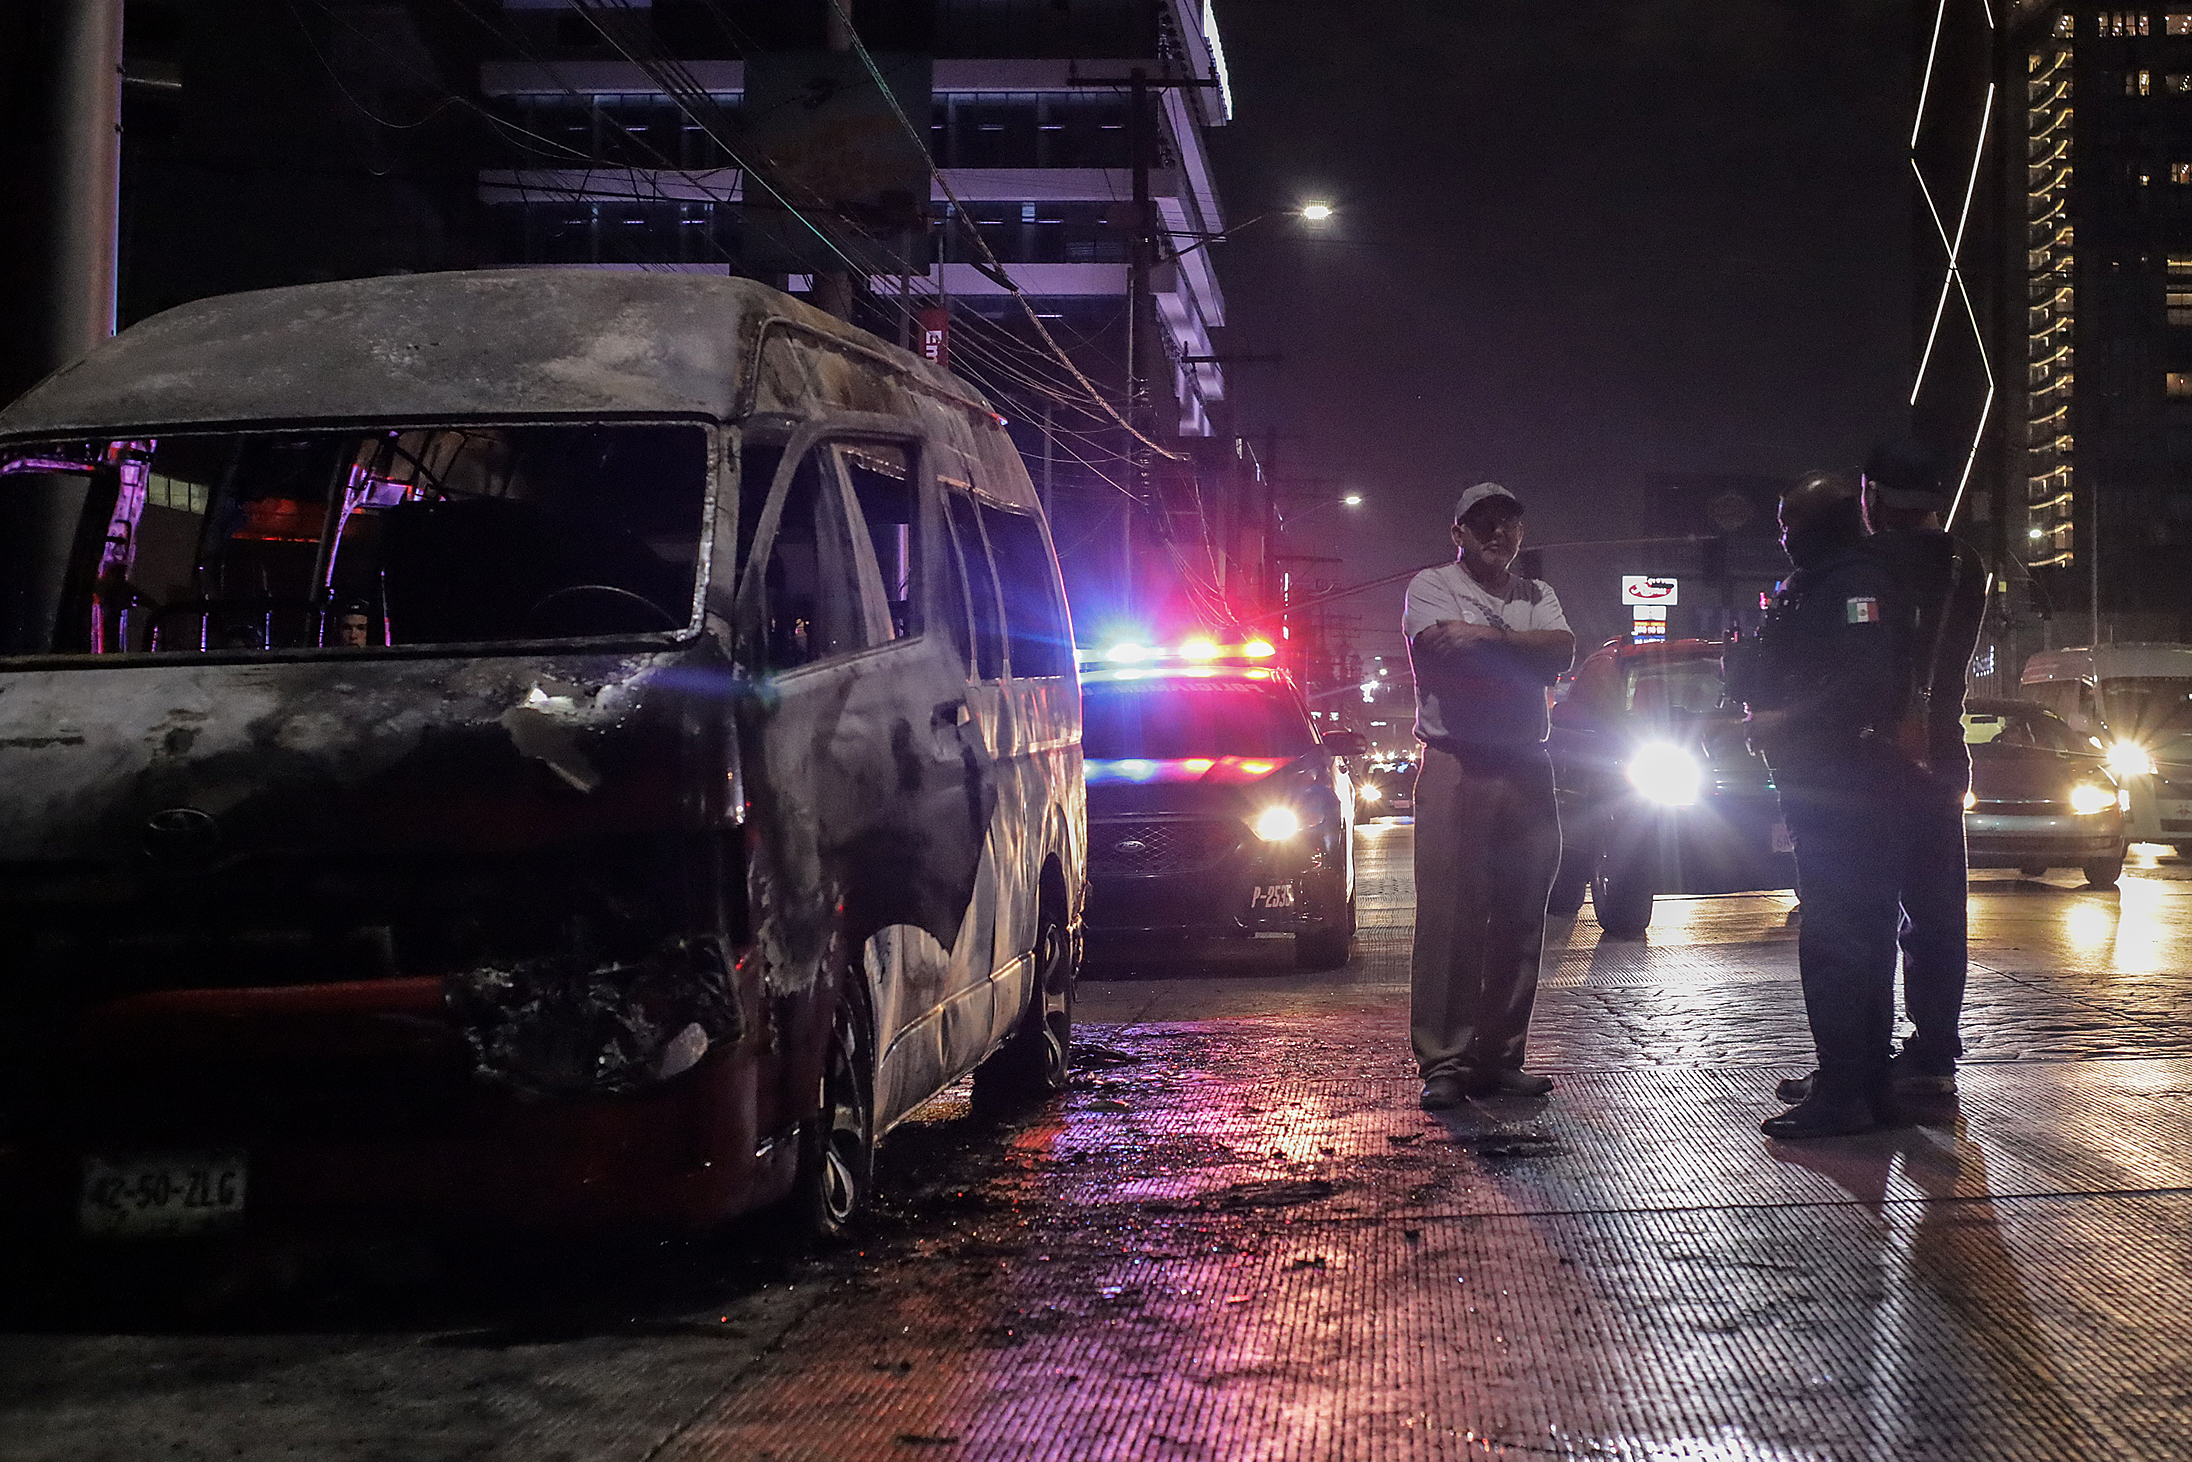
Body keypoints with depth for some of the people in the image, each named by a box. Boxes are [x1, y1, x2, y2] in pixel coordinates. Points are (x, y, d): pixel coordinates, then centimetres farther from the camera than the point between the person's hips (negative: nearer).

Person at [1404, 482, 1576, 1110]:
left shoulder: (1537, 595, 18)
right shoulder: (1431, 586, 4)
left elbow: (1563, 651, -2)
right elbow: (1441, 649, -17)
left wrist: (1485, 636, -10)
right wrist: (1524, 650, -5)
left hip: (1525, 769, 5)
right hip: (1455, 769, -5)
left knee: (1521, 918, 5)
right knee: (1449, 918, -7)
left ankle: (1500, 1057, 12)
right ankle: (1443, 1062, -5)